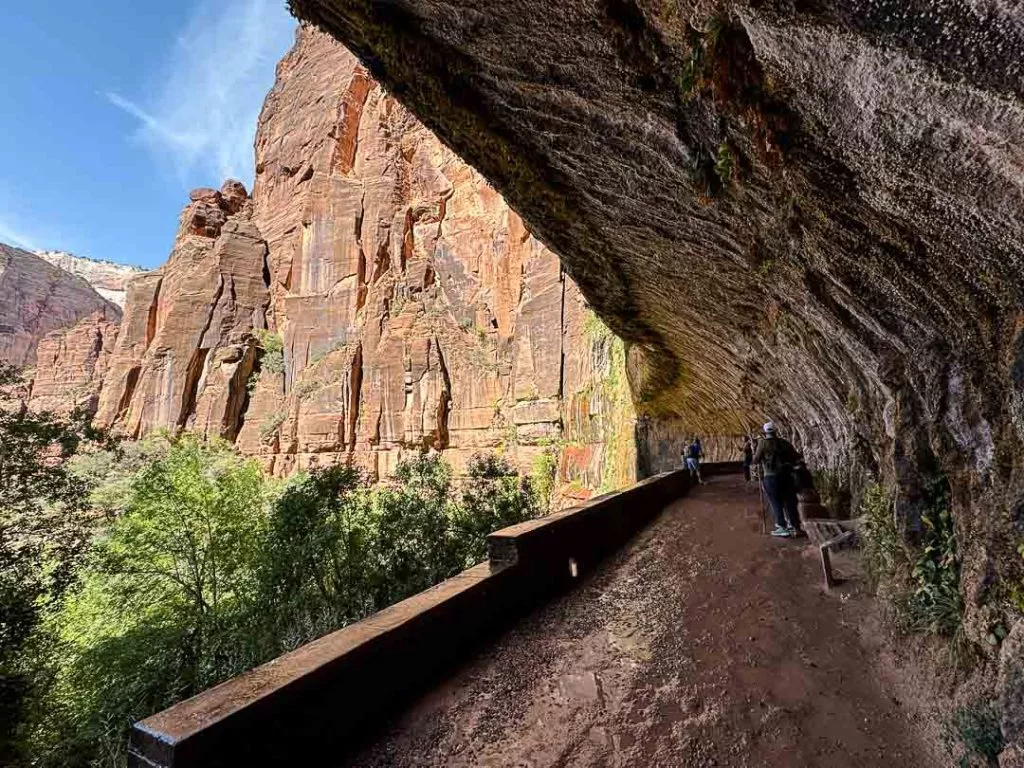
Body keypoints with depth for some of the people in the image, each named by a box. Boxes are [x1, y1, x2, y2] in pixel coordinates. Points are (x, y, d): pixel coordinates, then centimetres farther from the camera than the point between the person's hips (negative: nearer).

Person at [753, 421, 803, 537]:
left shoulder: (763, 443, -4)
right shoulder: (784, 442, 8)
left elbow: (756, 460, -5)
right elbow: (796, 457, 7)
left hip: (771, 477, -4)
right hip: (786, 475, 4)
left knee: (776, 503, 3)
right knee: (790, 502, 11)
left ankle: (782, 528, 1)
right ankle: (795, 527, 15)